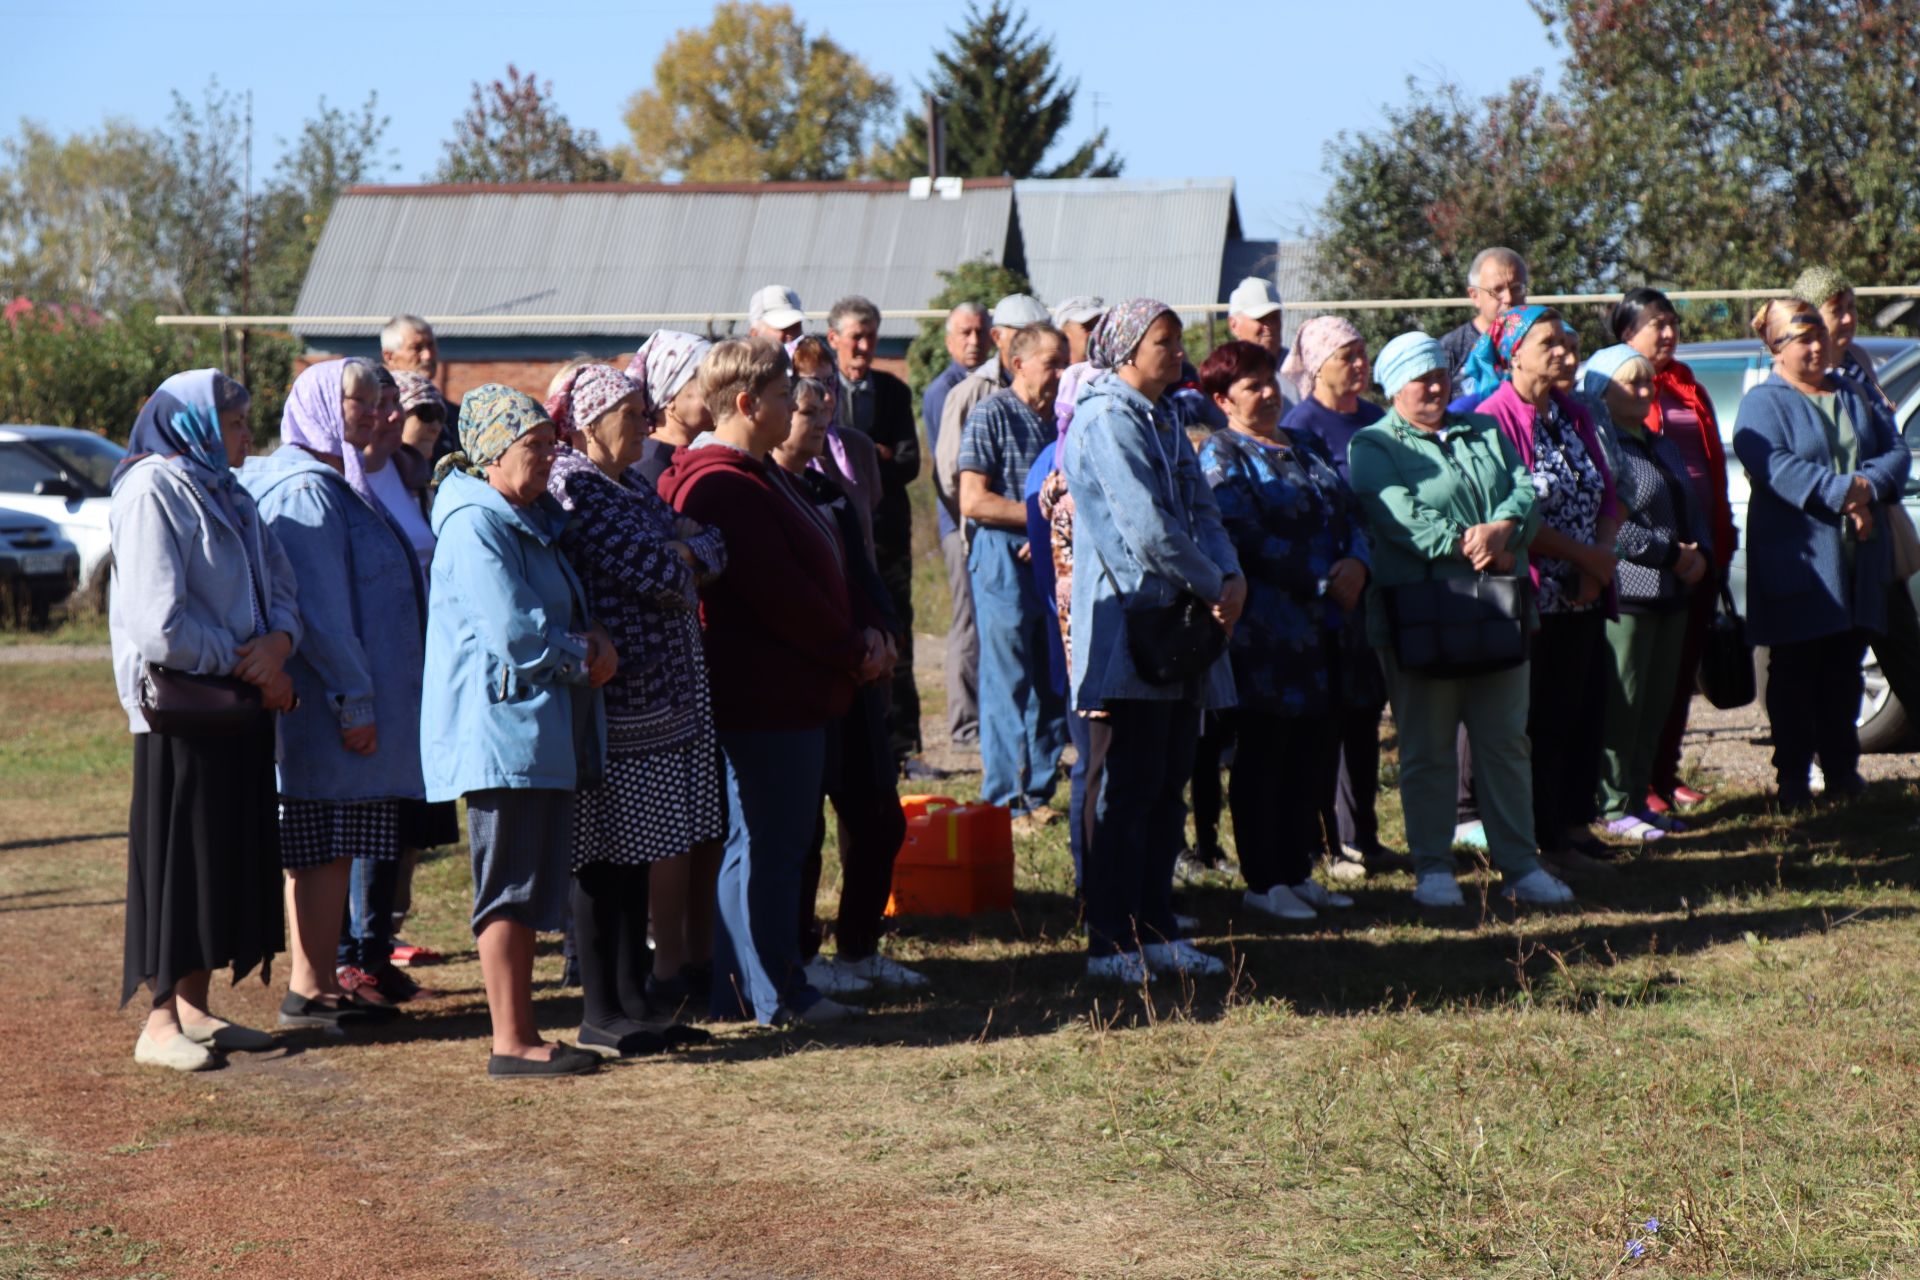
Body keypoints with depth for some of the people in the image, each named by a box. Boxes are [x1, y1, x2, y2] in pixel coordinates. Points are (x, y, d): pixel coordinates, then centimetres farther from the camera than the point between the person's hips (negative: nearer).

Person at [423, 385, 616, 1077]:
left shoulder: (536, 520, 18)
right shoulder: (473, 525, -13)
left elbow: (571, 611, 21)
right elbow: (512, 633, -21)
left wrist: (594, 641, -2)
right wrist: (582, 657, -6)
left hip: (546, 731, 10)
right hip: (500, 730, -10)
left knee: (533, 889, 12)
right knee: (510, 889, -6)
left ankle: (522, 1032, 17)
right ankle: (510, 1041, -2)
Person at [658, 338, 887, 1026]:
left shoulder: (757, 475, 17)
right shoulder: (725, 485, -18)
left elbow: (815, 572, 19)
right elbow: (779, 594, -21)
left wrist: (860, 635, 3)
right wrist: (852, 650, -11)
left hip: (793, 694, 11)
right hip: (764, 698, -11)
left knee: (775, 843, 14)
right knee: (764, 846, -4)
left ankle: (776, 987, 20)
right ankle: (773, 996, 1)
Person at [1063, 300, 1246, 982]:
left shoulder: (1162, 420, 18)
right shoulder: (1106, 420, -13)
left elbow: (1200, 511, 15)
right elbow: (1147, 529, -20)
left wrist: (1231, 575, -4)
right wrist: (1212, 585, -11)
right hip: (1127, 629, -9)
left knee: (1168, 785, 12)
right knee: (1124, 790, -7)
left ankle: (1155, 931, 18)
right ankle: (1112, 944, -3)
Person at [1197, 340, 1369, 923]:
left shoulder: (1306, 449, 18)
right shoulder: (1220, 455, -5)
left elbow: (1350, 513, 14)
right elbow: (1250, 538, -15)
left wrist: (1356, 563, -7)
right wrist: (1323, 581, -16)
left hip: (1324, 629, 7)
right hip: (1265, 631, -7)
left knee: (1314, 755, 10)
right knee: (1264, 758, 0)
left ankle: (1297, 872, 19)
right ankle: (1263, 880, 7)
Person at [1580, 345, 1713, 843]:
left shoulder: (1663, 448, 21)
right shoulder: (1597, 446, -10)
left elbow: (1692, 511, 23)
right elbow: (1609, 523, -18)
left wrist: (1701, 555, 3)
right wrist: (1671, 555, -15)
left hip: (1672, 595, 9)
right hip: (1625, 592, -9)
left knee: (1657, 704, 10)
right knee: (1621, 704, -6)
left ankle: (1638, 798, 17)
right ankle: (1615, 808, -2)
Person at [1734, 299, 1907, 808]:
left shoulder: (1856, 396, 16)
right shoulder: (1763, 403, -3)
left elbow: (1896, 451, 8)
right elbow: (1774, 466, -19)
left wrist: (1867, 486, -13)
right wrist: (1842, 491, -25)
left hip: (1859, 557, 5)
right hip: (1795, 559, -5)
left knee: (1845, 666, 9)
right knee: (1794, 671, 0)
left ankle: (1842, 768, 16)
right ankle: (1793, 776, 5)